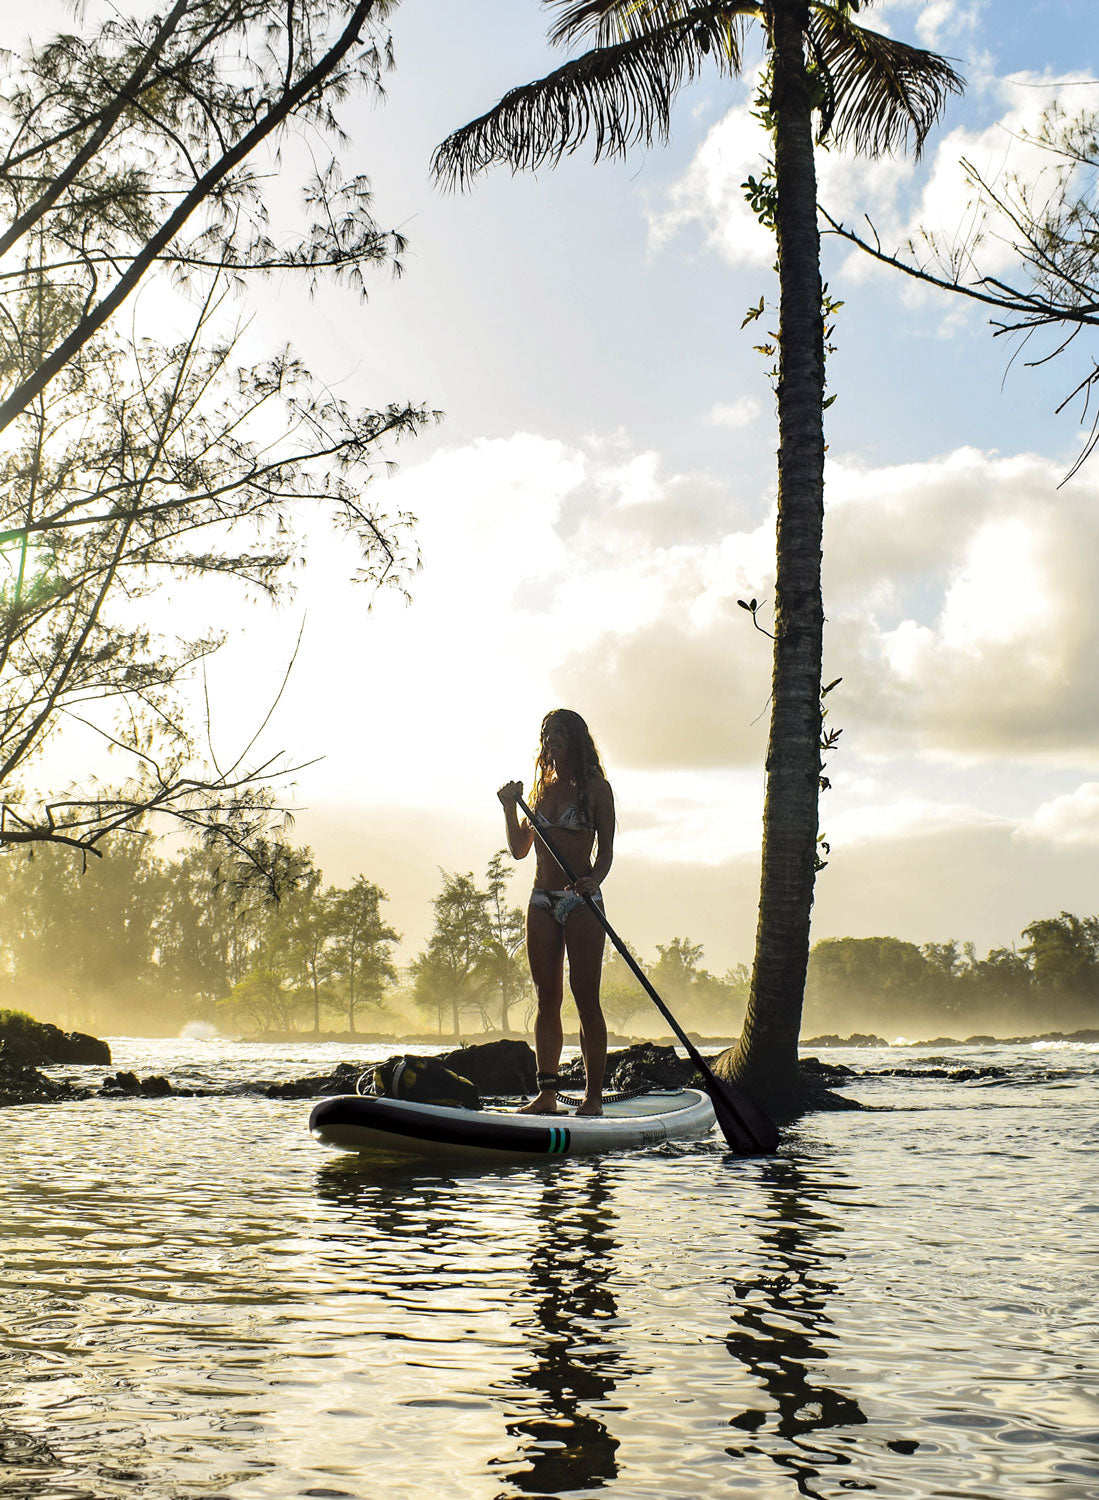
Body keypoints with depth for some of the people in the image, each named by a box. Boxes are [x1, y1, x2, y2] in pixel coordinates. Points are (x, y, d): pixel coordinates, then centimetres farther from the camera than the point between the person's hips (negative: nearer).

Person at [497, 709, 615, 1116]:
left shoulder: (595, 788, -1)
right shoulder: (542, 789, 15)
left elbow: (606, 850, -5)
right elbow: (520, 849, 17)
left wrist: (593, 880, -24)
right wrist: (509, 808, 3)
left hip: (581, 901, -6)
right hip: (542, 901, 6)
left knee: (586, 1000, -6)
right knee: (547, 999, 5)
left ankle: (593, 1096, -2)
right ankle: (547, 1093, 8)